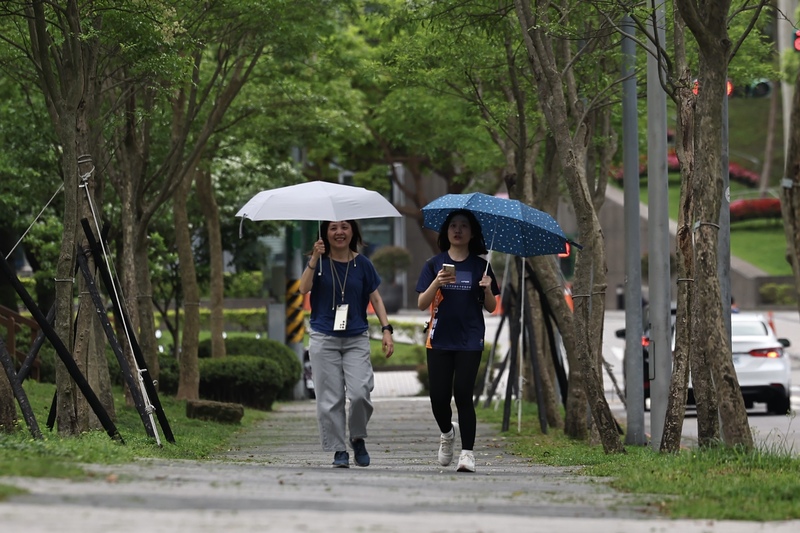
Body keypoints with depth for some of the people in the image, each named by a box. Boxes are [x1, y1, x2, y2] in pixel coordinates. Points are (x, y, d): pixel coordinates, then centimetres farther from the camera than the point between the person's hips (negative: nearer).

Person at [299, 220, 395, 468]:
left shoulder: (362, 264, 5)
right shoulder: (319, 261, 2)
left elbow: (375, 298, 9)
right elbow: (304, 288, -13)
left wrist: (387, 329, 0)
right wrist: (315, 259, -22)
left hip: (356, 339, 0)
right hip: (324, 338, 0)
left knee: (360, 393, -14)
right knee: (330, 399, -3)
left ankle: (358, 438, 11)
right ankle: (339, 450, 7)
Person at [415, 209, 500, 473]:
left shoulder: (480, 266, 7)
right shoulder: (435, 264, 7)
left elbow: (491, 308, 8)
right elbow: (422, 304, 1)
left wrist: (487, 289, -13)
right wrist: (437, 283, -16)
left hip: (469, 341, -1)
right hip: (439, 340, 1)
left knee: (463, 393, -10)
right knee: (439, 396, -2)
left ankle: (467, 452, -5)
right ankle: (447, 432, 29)